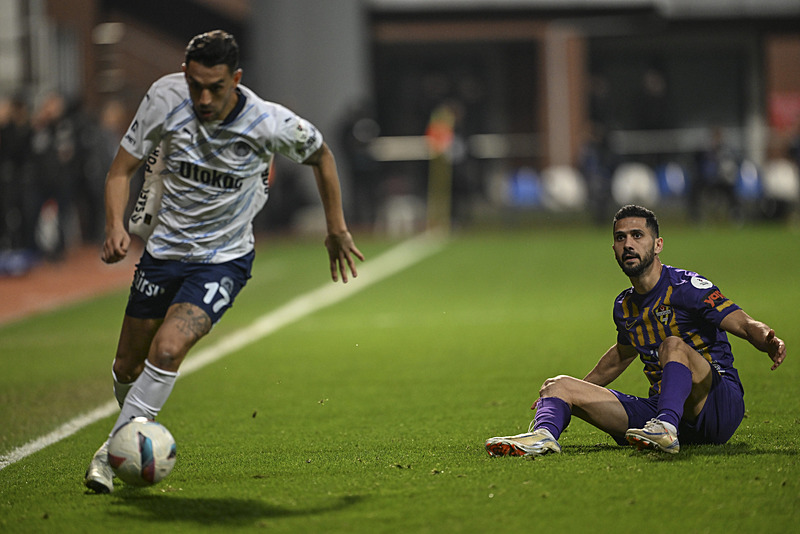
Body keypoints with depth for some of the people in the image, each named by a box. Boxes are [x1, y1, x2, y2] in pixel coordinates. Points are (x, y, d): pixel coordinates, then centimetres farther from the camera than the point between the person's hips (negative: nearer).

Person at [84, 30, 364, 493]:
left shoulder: (270, 123, -20)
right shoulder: (165, 99, -17)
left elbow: (321, 155, 2)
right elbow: (122, 170, -7)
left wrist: (337, 230, 8)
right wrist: (116, 226, -25)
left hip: (223, 258, -3)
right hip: (165, 247, 3)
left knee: (167, 350, -24)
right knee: (127, 367, 10)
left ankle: (115, 452, -11)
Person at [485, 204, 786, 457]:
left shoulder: (685, 287, -8)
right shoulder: (624, 307, 14)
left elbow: (743, 323, -20)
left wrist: (768, 342, -41)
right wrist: (580, 388, 38)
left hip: (719, 407, -7)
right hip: (660, 408, 7)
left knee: (674, 344, -33)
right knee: (559, 386, -1)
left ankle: (667, 427, -53)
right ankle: (544, 434, -34)